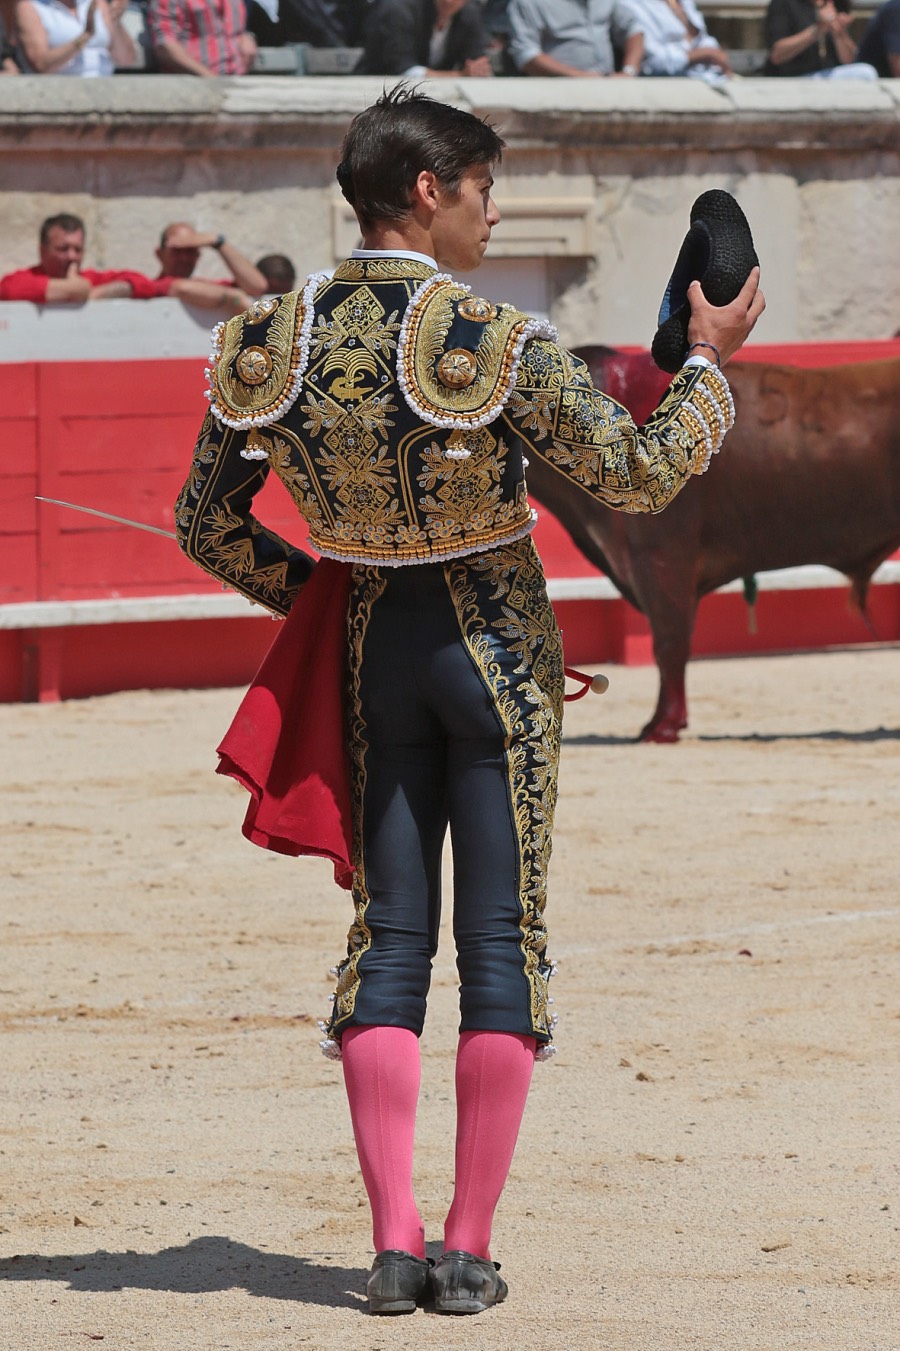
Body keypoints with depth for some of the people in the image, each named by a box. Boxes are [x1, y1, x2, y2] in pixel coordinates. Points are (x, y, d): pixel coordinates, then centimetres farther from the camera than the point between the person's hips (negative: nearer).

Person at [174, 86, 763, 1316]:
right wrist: (710, 362, 3)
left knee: (390, 935, 10)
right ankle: (469, 1250, 1)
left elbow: (206, 528, 4)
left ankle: (394, 1240, 2)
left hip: (372, 646, 4)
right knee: (502, 937, 3)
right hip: (496, 647, -4)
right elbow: (642, 476, -12)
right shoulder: (495, 346, -19)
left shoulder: (271, 344, -4)